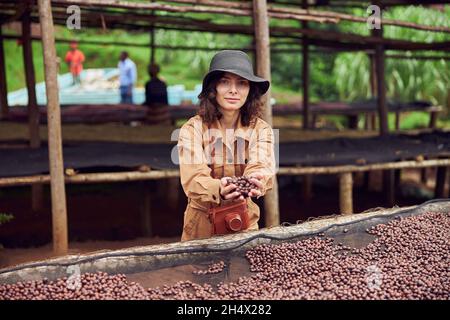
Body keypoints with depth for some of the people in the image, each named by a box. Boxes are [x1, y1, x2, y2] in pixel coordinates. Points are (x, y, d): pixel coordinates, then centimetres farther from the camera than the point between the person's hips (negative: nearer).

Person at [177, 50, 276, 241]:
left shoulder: (260, 130, -5)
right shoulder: (193, 129, -12)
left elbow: (261, 166, -23)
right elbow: (193, 178, -26)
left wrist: (256, 181, -48)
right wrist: (219, 190, -48)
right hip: (201, 224, -1)